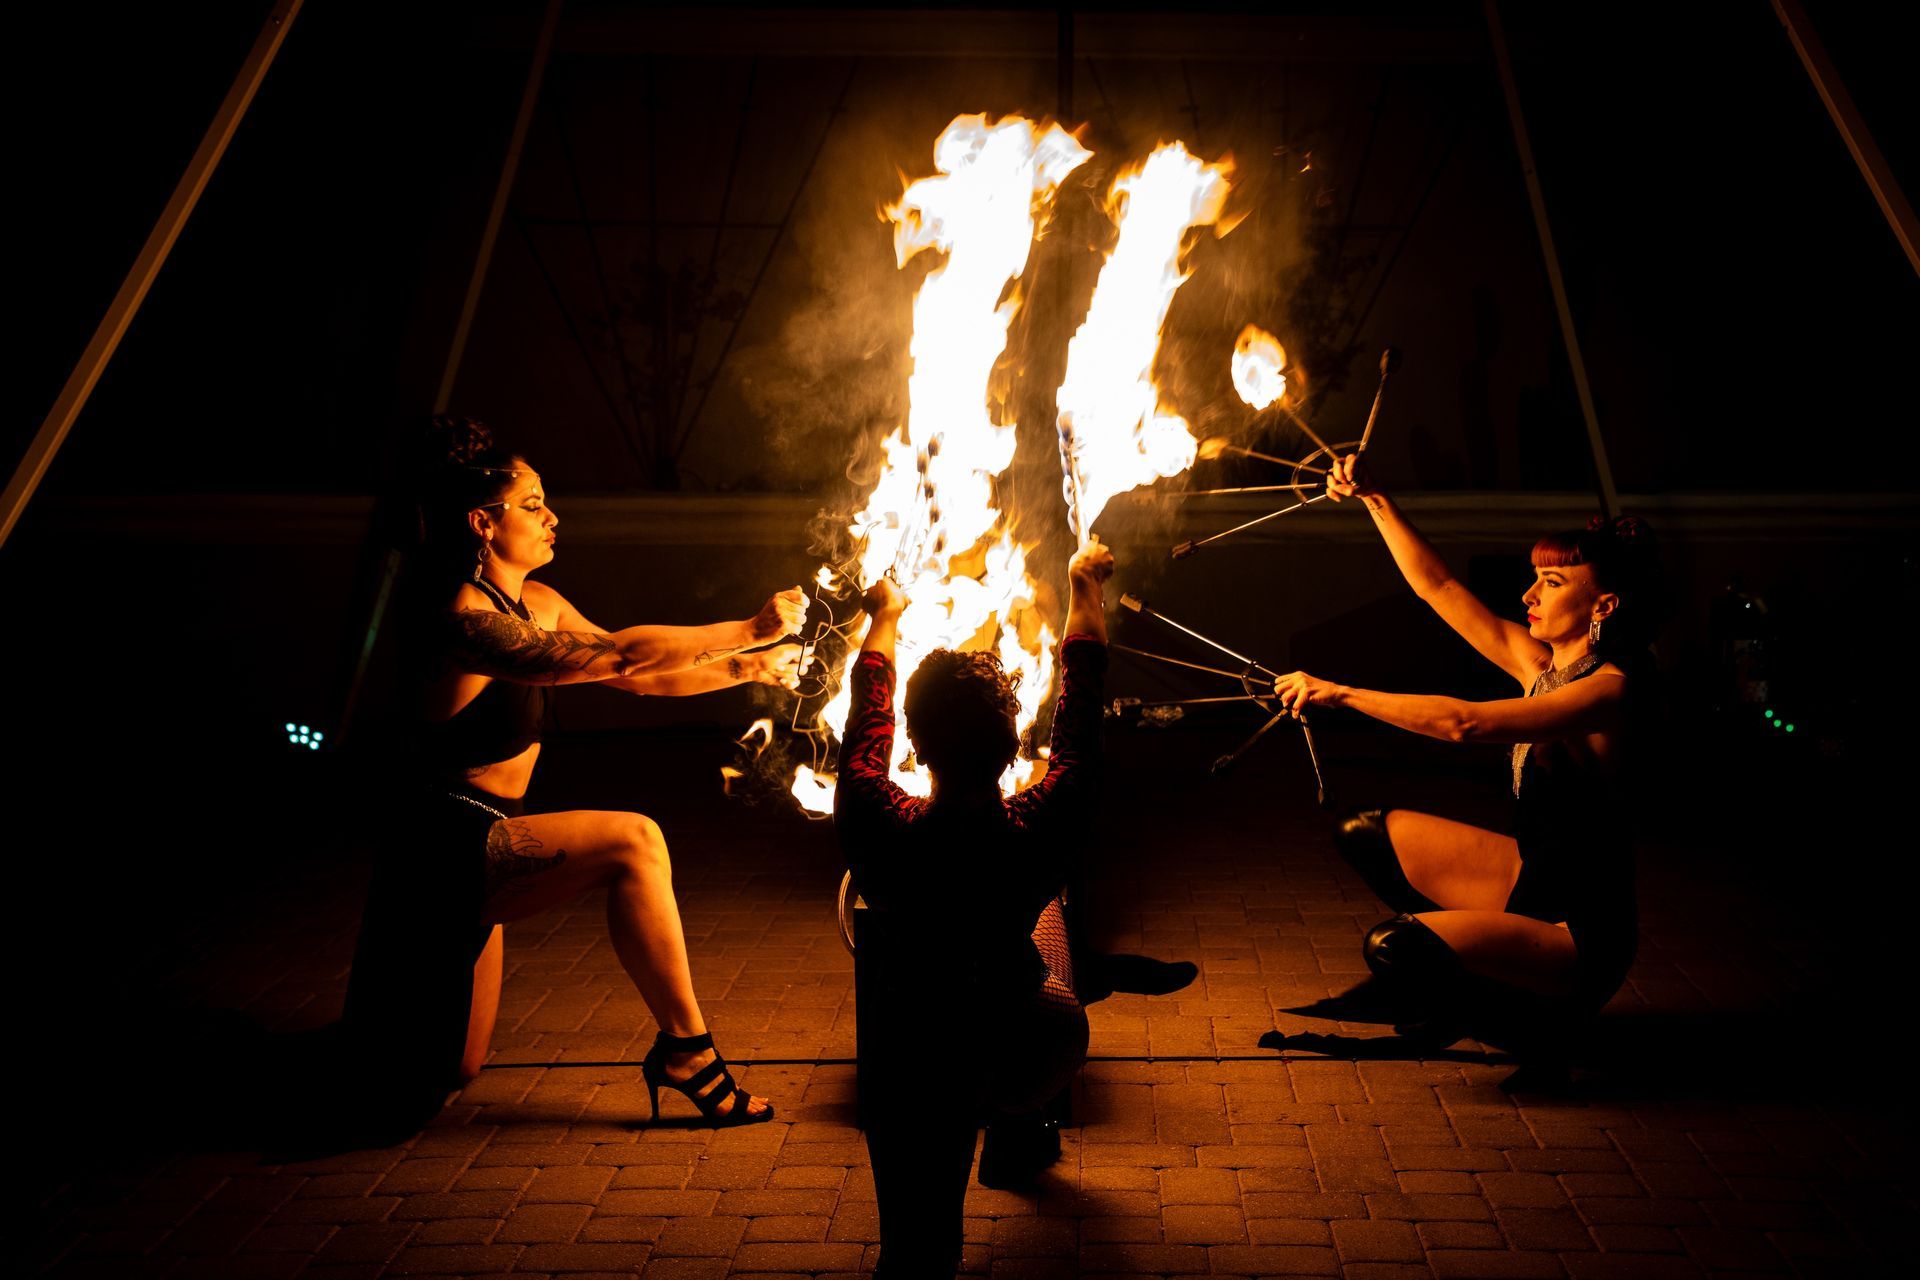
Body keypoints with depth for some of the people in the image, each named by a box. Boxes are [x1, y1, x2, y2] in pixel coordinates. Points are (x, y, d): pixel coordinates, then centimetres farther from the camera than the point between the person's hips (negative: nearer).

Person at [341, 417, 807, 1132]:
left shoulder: (536, 604, 6)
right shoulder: (464, 615, -23)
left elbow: (635, 678, 4)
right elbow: (614, 657, -32)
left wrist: (748, 668, -5)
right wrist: (751, 630, -29)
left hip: (474, 846, 9)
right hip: (441, 847, -9)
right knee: (632, 841, -26)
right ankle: (685, 1046, -12)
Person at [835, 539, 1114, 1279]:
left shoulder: (879, 831, -25)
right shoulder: (1040, 831, -26)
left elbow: (866, 723, -4)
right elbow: (1079, 717, -8)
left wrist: (884, 620, 16)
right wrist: (1084, 587, 9)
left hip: (912, 1067, -1)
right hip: (1028, 1061, 1)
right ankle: (1020, 1136, 42)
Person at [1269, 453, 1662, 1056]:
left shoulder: (1608, 690, -23)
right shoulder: (1541, 664, 0)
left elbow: (1465, 723, -35)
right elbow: (1437, 586, 1)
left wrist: (1340, 692, -31)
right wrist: (1373, 499, -2)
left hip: (1582, 931, -8)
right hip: (1531, 873, 8)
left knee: (1392, 949, -24)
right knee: (1366, 834, 6)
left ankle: (1536, 1010, 5)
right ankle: (1461, 956, 20)